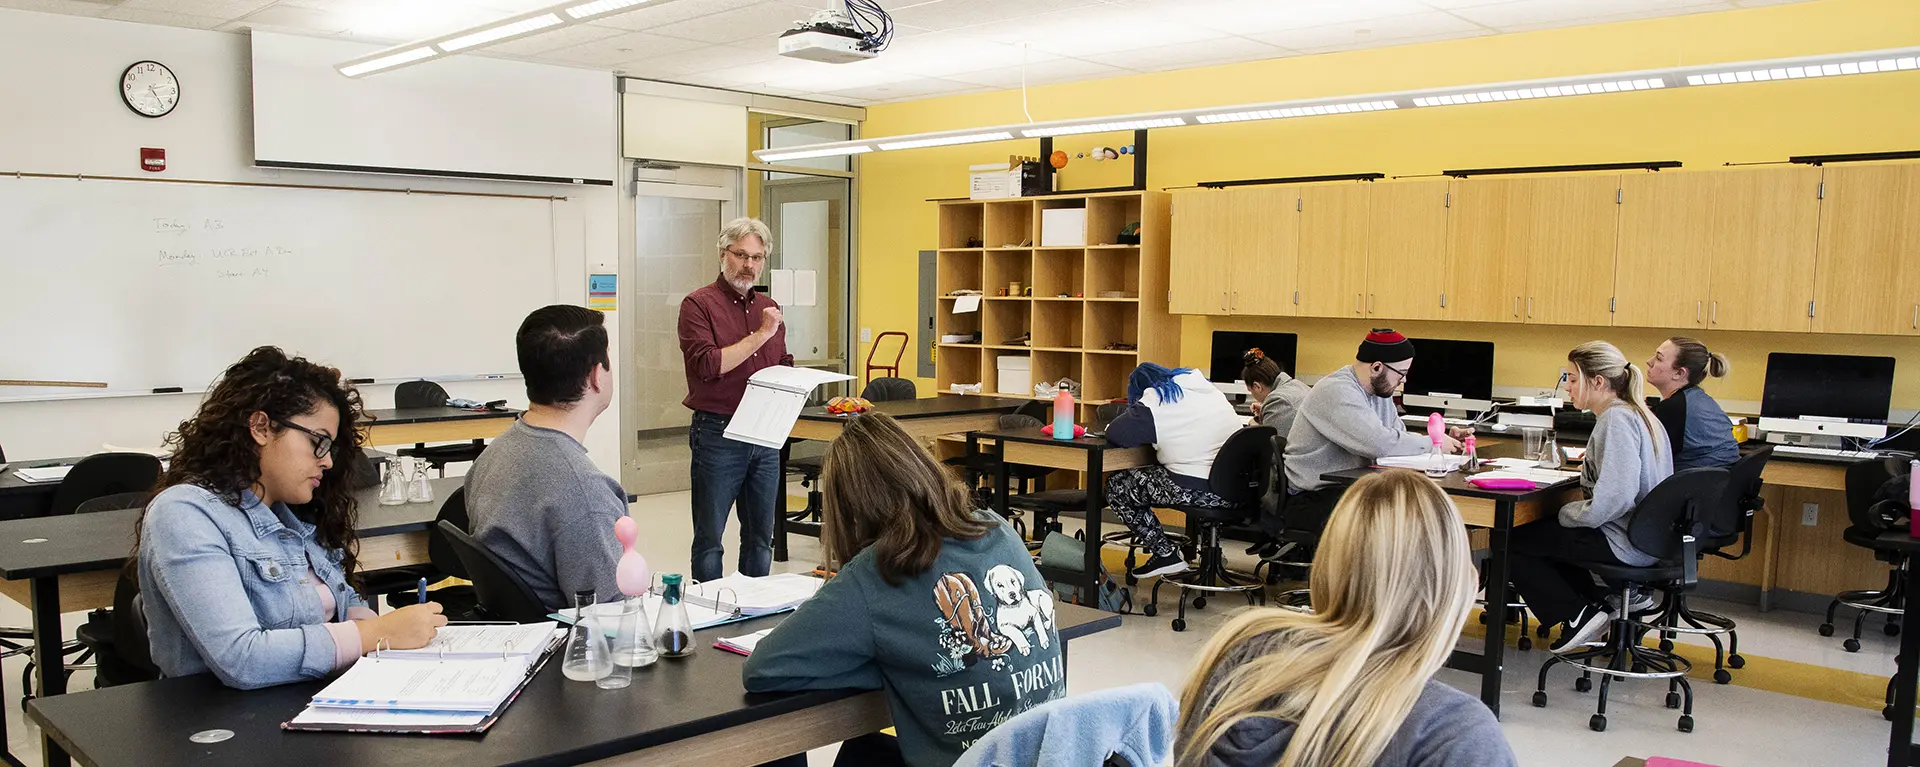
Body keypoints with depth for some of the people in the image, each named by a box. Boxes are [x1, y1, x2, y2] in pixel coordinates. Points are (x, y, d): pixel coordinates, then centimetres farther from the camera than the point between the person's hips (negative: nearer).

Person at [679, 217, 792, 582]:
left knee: (761, 536, 13)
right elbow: (706, 364, -19)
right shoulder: (699, 304, -5)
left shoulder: (768, 307, 14)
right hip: (717, 432, -6)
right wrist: (760, 335, -17)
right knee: (709, 537, 4)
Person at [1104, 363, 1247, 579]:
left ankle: (1166, 554, 11)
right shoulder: (1207, 388, 17)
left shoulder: (1154, 403, -4)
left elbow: (1115, 434, -8)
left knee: (1116, 486, 10)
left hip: (1197, 489, -8)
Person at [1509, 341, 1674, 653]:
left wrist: (1566, 514, -14)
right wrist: (1591, 467, 14)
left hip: (1624, 542, -10)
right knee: (1540, 532, 23)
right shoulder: (1635, 413, 11)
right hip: (1643, 536, 10)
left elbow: (1612, 500, -27)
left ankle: (1578, 615, 0)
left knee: (1511, 542, -3)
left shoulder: (1617, 420, -20)